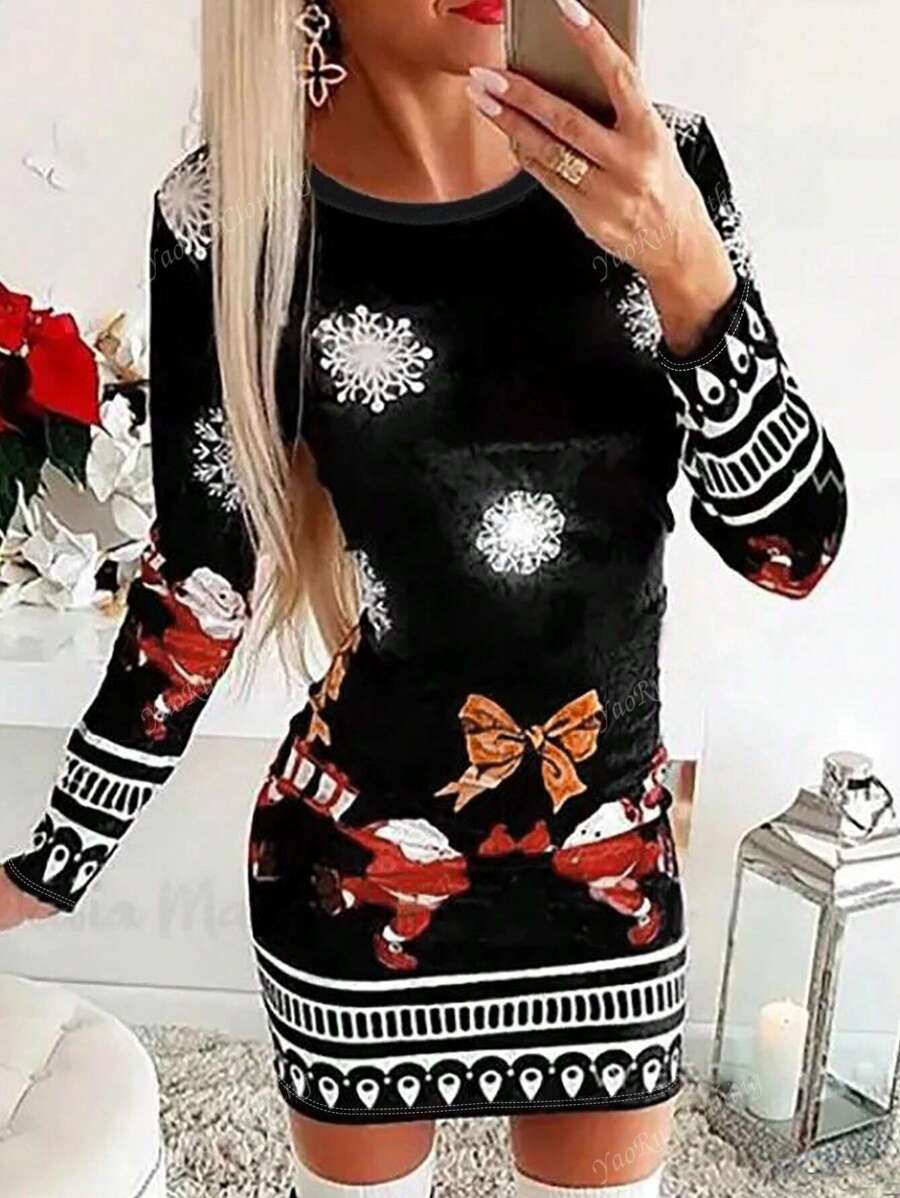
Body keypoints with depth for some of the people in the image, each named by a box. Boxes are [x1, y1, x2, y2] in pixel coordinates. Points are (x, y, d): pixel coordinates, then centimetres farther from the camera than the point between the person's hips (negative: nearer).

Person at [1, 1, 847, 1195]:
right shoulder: (237, 210, -13)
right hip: (357, 871, -1)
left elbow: (794, 546, -10)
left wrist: (683, 263, -25)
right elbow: (199, 581, -5)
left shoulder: (655, 162, -8)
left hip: (610, 862, 3)